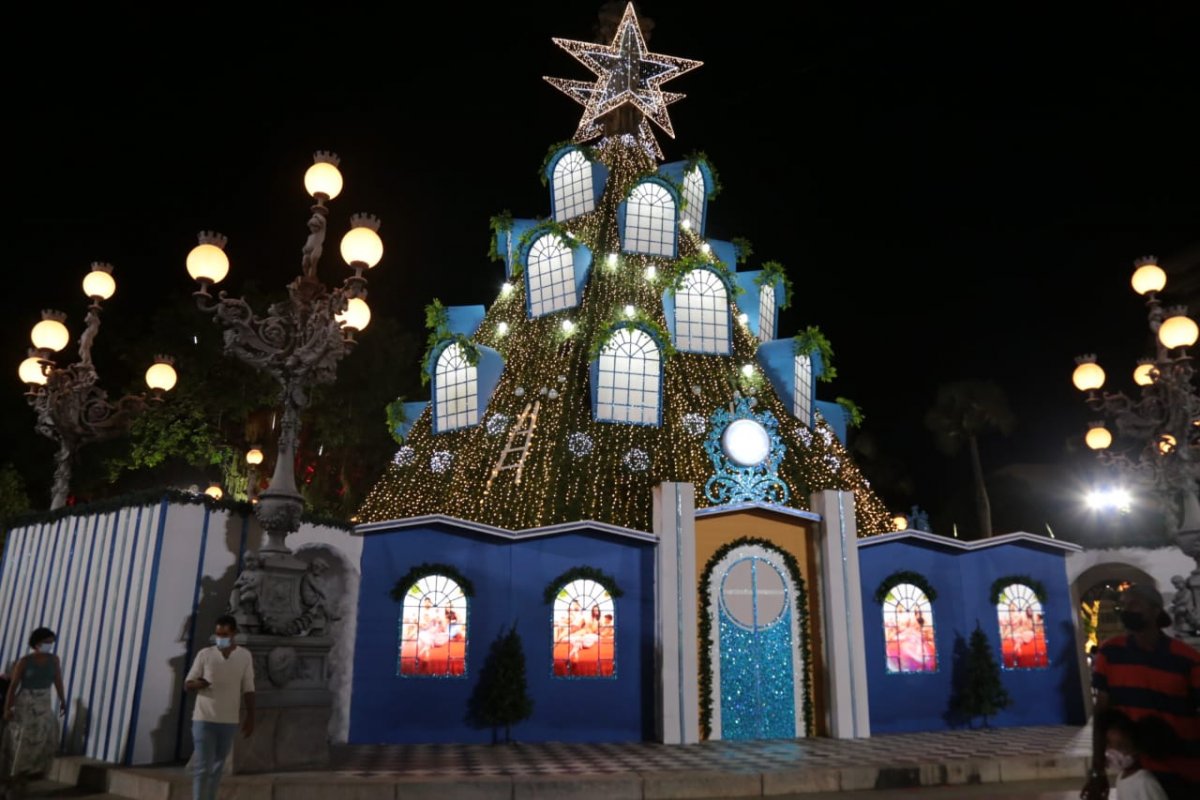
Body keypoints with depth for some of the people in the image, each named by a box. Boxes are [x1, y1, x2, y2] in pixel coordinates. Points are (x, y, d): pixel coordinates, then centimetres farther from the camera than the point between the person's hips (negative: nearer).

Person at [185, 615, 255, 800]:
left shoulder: (245, 656, 0)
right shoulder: (205, 654, -4)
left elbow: (248, 689, 4)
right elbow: (187, 685, 0)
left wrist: (250, 717, -1)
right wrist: (197, 684, -23)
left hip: (229, 722, 2)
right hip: (204, 720, -2)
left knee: (217, 767, 13)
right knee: (202, 767, -7)